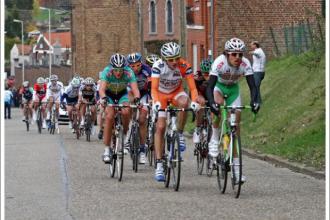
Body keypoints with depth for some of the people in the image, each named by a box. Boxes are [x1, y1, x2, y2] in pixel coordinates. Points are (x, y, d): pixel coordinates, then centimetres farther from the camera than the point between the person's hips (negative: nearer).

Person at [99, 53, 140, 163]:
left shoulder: (129, 72, -29)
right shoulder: (107, 72, -30)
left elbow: (135, 88, -38)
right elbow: (102, 88, -41)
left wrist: (137, 98, -58)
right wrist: (103, 98, -61)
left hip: (122, 94, 1)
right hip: (109, 95, -1)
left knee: (125, 112, -29)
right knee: (109, 117, -21)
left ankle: (125, 135, -2)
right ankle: (107, 149, -14)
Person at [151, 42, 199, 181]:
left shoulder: (184, 66, -25)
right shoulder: (158, 66, -28)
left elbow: (193, 87, -29)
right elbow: (154, 88, -35)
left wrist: (194, 101, -48)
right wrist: (156, 103, -53)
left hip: (176, 92, 1)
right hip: (161, 94, -1)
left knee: (184, 103, -36)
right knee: (160, 128, -12)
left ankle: (180, 134, -14)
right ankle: (159, 165, -9)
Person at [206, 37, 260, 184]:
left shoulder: (245, 64, -28)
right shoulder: (219, 62, -34)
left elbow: (252, 86, -31)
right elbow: (209, 87, -39)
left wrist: (254, 101, -50)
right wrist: (211, 103, -56)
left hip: (233, 89, 2)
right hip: (219, 87, -2)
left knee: (236, 124, -6)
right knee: (218, 105, -37)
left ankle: (236, 166, -1)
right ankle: (214, 140, -17)